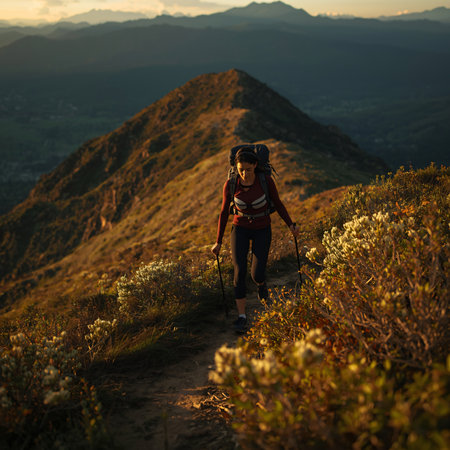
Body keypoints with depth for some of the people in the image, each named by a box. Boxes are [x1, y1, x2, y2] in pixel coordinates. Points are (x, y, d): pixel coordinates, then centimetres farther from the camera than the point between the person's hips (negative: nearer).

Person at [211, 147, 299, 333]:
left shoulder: (266, 180, -21)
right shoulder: (230, 184, -17)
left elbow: (277, 203, -4)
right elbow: (224, 212, -5)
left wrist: (290, 225, -13)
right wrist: (218, 242, -1)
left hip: (262, 229, 0)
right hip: (240, 228, 1)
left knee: (257, 275, -11)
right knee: (240, 270, -17)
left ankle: (261, 282, 29)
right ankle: (242, 316, -6)